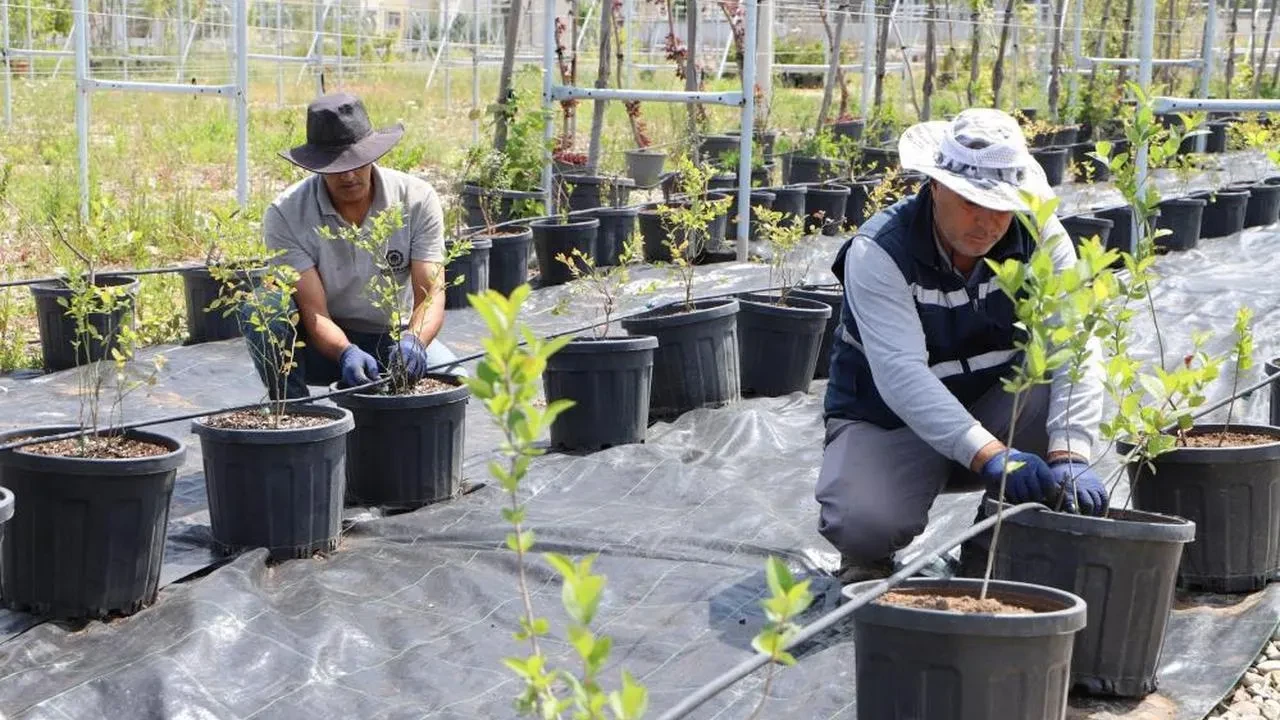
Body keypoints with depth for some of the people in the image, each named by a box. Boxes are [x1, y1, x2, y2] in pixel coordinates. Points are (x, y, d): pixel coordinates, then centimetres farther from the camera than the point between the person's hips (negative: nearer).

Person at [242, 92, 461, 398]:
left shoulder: (418, 199, -15)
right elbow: (314, 312, -23)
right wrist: (346, 352, -45)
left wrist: (413, 341, -43)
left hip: (395, 337, 1)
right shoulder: (286, 215, -19)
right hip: (327, 342, -1)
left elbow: (431, 295, -20)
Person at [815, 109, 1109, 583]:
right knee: (863, 523, -33)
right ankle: (869, 555, 7)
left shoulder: (1041, 240, -12)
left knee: (1058, 389, -28)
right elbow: (900, 373, -36)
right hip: (887, 419, -4)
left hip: (995, 408, 4)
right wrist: (989, 455, -49)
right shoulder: (879, 251, -23)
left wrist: (1068, 456, -40)